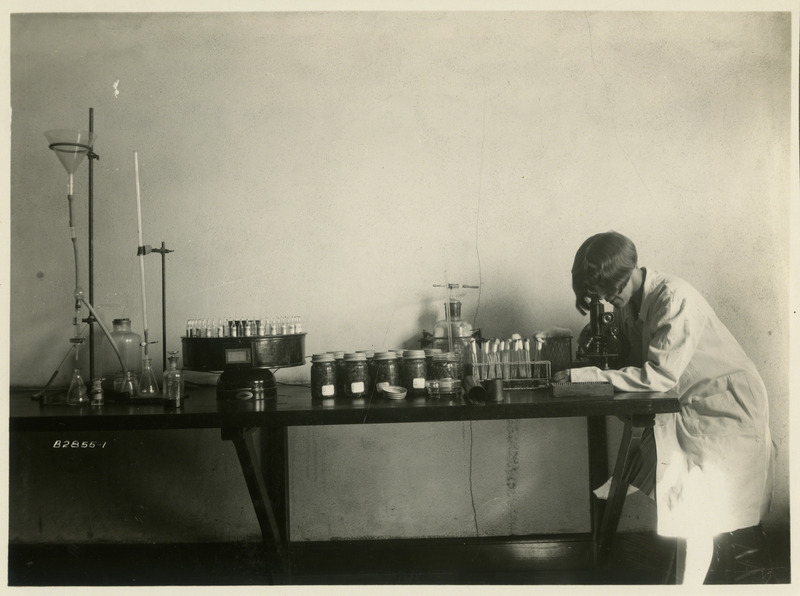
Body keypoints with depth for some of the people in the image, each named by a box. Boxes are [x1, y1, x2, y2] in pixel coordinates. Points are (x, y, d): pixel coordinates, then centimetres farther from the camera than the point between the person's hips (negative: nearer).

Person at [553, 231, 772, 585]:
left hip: (724, 406, -7)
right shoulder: (627, 301, -1)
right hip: (684, 406, 8)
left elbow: (660, 376, -30)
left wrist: (585, 376, -31)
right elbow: (633, 359, 6)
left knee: (694, 509, -9)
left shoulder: (674, 298, -26)